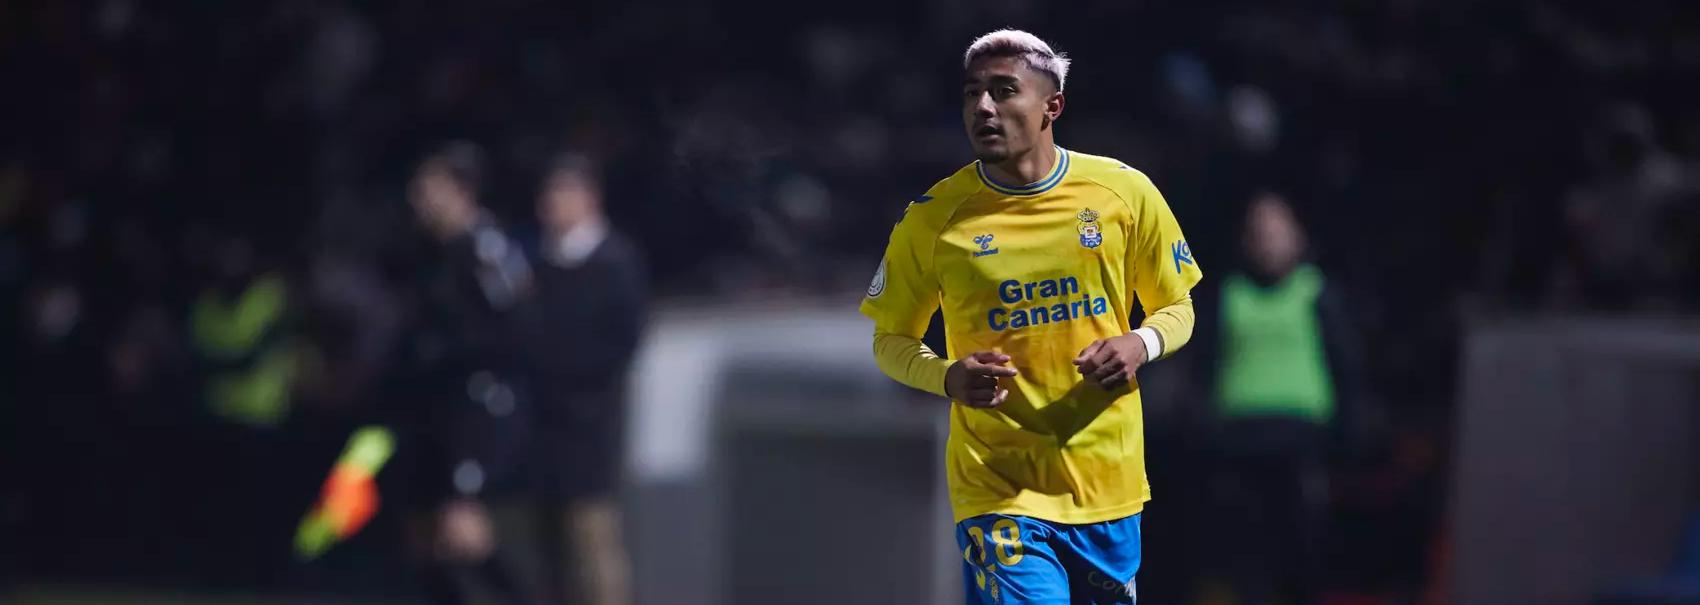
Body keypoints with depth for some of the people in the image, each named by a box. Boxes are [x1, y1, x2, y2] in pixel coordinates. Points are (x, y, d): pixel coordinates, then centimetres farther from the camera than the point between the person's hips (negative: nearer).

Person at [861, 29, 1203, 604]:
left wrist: (1140, 344, -12)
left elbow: (1176, 309, 11)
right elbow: (891, 340, 7)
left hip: (1109, 485, 2)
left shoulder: (1126, 192, 0)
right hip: (998, 487, -2)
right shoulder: (933, 218, -3)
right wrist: (949, 377, -14)